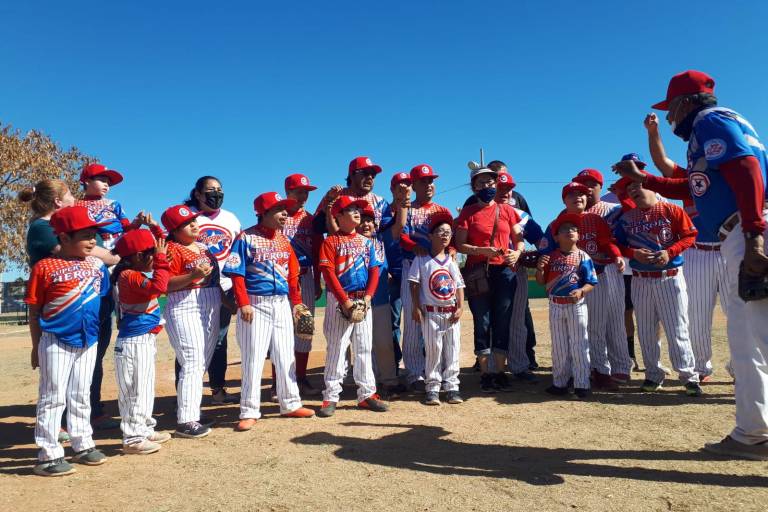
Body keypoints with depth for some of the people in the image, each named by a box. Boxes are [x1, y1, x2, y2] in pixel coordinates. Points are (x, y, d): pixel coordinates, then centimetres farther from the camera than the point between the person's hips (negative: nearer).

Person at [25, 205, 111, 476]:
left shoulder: (97, 265, 3)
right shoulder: (45, 267, -10)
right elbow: (34, 311, -6)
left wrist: (97, 334, 8)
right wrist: (36, 347, -4)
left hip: (88, 341, 5)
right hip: (56, 342, -5)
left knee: (81, 396, 16)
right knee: (53, 398, 2)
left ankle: (82, 445, 27)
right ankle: (48, 455, 12)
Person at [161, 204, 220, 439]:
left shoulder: (202, 246, 16)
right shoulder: (171, 249, -9)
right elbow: (165, 284, -17)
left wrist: (224, 297, 18)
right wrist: (193, 276, -28)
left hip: (211, 309, 9)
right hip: (185, 310, -8)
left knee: (202, 364, 13)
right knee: (192, 364, -12)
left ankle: (190, 412, 24)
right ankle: (185, 421, -7)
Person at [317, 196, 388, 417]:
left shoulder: (366, 242, 11)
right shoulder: (331, 241, -3)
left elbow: (374, 271, 7)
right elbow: (328, 273, -12)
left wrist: (368, 296, -8)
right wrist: (345, 300, -18)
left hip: (363, 301, 5)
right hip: (339, 301, -5)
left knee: (364, 349, 9)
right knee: (336, 348, -1)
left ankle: (366, 394, 18)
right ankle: (331, 397, 7)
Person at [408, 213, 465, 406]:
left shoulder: (452, 261, 9)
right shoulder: (421, 259, -2)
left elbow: (459, 286, 9)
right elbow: (414, 283, -4)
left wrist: (460, 308, -1)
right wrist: (416, 307, -10)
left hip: (452, 313, 4)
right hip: (431, 313, -4)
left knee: (453, 351, 6)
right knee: (433, 351, 1)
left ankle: (451, 386, 16)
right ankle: (433, 388, 11)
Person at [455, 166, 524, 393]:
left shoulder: (507, 210, 10)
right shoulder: (468, 212, 2)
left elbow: (519, 239, 12)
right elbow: (459, 245, -3)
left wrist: (517, 252, -9)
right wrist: (483, 250, -16)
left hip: (504, 271, 2)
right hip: (477, 273, -2)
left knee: (502, 322, 5)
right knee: (482, 323, 2)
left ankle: (500, 372, 16)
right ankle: (485, 374, 11)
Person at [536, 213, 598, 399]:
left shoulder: (583, 257, -6)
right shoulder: (551, 256, 1)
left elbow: (591, 282, -5)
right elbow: (541, 281, 5)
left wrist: (581, 291, -24)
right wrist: (540, 268, -14)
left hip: (576, 305, -3)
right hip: (555, 306, 3)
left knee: (579, 346, 3)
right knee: (559, 347, 11)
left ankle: (581, 384, 12)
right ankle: (559, 383, 22)